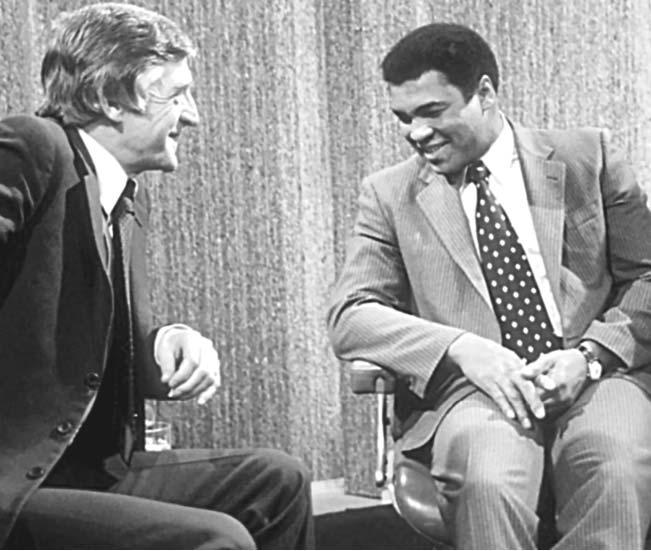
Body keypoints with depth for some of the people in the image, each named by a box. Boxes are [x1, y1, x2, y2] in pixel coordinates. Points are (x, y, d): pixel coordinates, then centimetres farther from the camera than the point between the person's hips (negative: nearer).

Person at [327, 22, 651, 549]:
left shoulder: (586, 156, 13)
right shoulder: (390, 193, 13)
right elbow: (348, 317, 4)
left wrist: (590, 355, -9)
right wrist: (462, 347, -13)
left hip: (594, 374, 1)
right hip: (471, 387, 0)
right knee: (489, 483, -35)